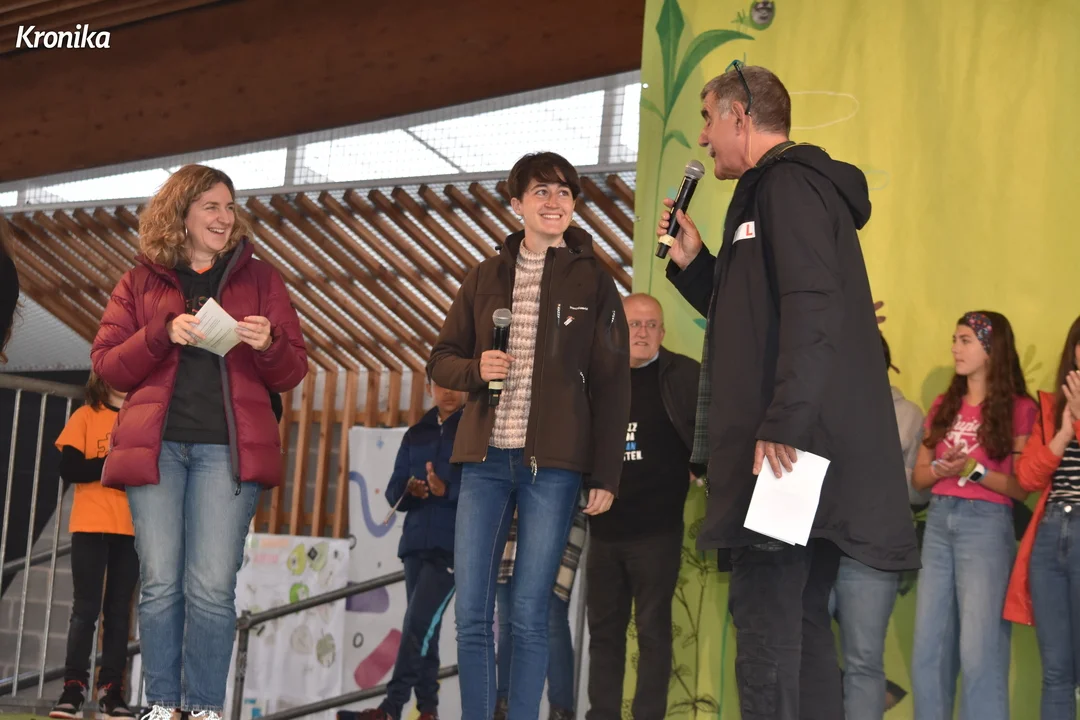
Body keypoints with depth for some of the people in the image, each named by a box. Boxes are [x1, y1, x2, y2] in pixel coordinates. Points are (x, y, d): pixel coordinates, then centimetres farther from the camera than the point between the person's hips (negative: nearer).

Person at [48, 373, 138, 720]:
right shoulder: (86, 416, 3)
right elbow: (69, 469, -7)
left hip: (132, 529, 2)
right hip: (91, 525, -2)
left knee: (119, 609, 3)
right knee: (86, 607, -4)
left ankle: (111, 688, 5)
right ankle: (74, 686, 0)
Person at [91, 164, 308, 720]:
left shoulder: (259, 279, 14)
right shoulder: (140, 282, 14)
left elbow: (292, 374, 12)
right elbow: (107, 366, 6)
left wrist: (269, 345, -11)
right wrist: (163, 333, -10)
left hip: (228, 447, -1)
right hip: (155, 444, 1)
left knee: (212, 587, -8)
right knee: (160, 583, -3)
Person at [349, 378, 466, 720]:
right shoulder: (415, 435, 16)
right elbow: (394, 493, 13)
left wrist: (447, 489, -25)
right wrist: (409, 490, -10)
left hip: (455, 546, -6)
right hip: (416, 543, 6)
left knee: (418, 623, -15)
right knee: (424, 628, 7)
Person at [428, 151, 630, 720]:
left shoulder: (593, 281, 5)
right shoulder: (485, 277, 12)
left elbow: (612, 385, 3)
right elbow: (442, 360, 16)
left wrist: (605, 475, -3)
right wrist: (476, 368, -8)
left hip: (553, 463, -3)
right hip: (485, 458, 3)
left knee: (529, 616, -3)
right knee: (471, 614, 0)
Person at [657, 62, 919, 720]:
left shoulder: (787, 183, -7)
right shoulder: (780, 189, 25)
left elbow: (812, 309, -21)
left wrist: (783, 425, -26)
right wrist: (693, 262, 20)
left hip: (790, 448, -11)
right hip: (802, 447, 11)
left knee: (766, 620, -11)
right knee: (801, 622, 10)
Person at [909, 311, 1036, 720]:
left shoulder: (1018, 409, -2)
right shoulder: (944, 406, 15)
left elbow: (1022, 487, -6)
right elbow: (917, 477, 13)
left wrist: (974, 470, -18)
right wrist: (941, 470, -7)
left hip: (986, 523, -6)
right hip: (938, 522, 6)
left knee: (978, 650, -8)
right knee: (928, 648, 6)